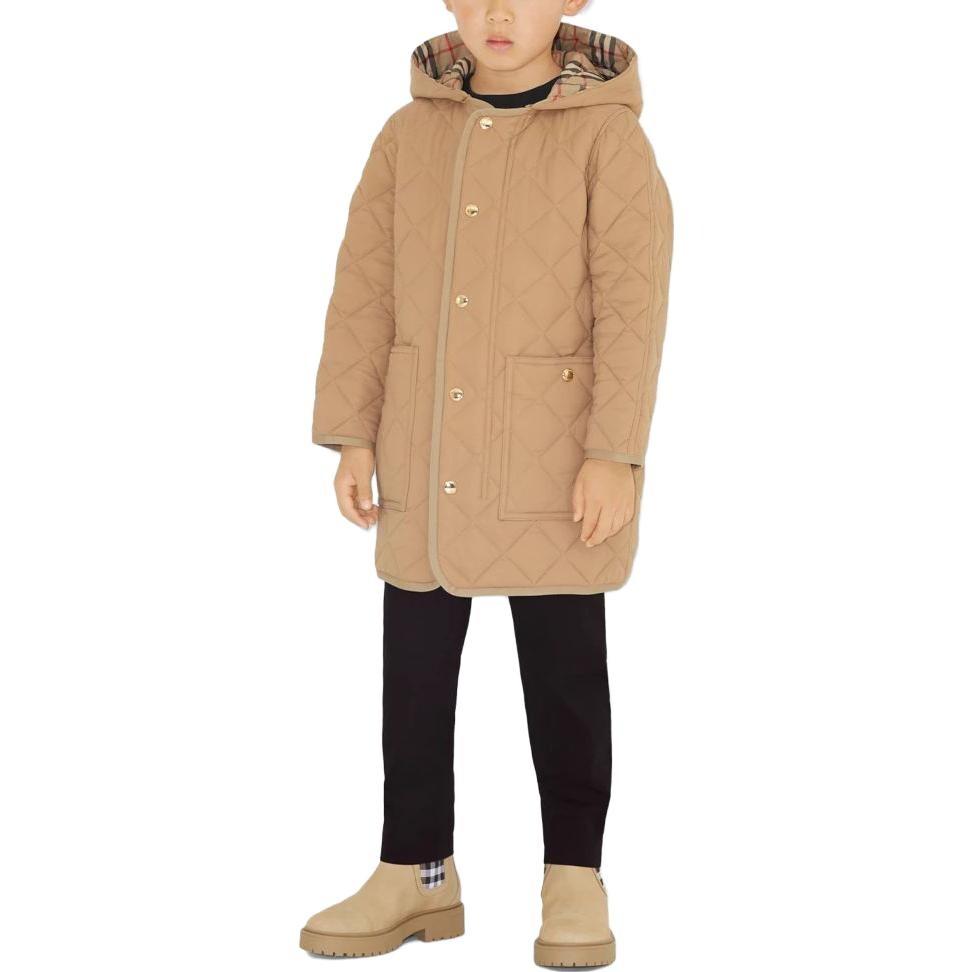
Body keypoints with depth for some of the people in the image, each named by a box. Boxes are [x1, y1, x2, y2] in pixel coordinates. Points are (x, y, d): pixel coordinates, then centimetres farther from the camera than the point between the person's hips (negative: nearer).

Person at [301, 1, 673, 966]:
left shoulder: (605, 136, -6)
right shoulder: (409, 134, 5)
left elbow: (632, 301, -10)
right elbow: (364, 290, 6)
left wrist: (615, 454, -15)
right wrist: (350, 433, 1)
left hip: (554, 468, -4)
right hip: (425, 465, 4)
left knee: (564, 673, 7)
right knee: (414, 670, 10)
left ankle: (574, 878, 20)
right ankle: (416, 870, 24)